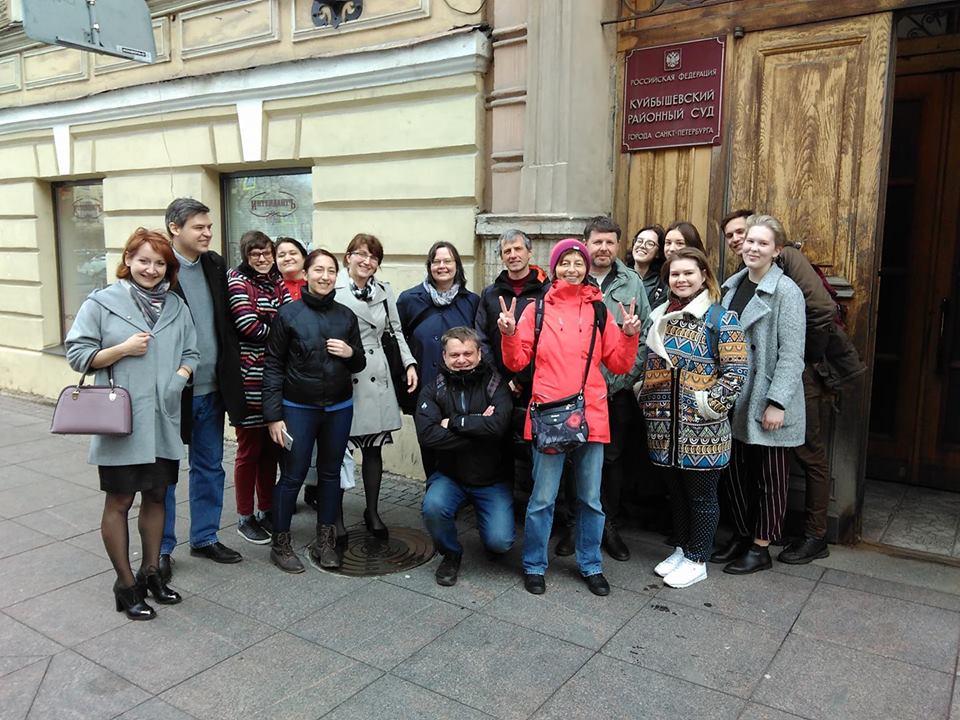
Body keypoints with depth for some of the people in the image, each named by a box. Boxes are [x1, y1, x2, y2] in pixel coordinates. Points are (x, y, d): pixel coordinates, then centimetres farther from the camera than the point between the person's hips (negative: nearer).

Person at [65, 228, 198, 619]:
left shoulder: (176, 307, 8)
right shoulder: (101, 303, -4)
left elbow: (190, 353, 12)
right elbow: (77, 354, -5)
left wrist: (179, 378, -7)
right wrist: (123, 349, -17)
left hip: (163, 421, 4)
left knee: (156, 496, 14)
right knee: (119, 501, 5)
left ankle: (150, 572, 31)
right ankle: (125, 585, 19)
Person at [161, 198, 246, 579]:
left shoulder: (216, 266, 7)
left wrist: (230, 375, 9)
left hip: (211, 389, 6)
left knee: (210, 467, 16)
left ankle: (205, 537, 31)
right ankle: (161, 548, 23)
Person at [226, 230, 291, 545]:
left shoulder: (276, 281, 13)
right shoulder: (237, 281, -5)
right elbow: (249, 326, -16)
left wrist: (267, 329, -18)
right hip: (249, 379, -6)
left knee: (271, 447, 13)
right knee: (249, 448, 3)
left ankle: (267, 511, 26)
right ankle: (245, 518, 17)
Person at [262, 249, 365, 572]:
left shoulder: (346, 316, 4)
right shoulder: (288, 314, -6)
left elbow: (359, 364, 12)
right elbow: (273, 365, -5)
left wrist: (351, 353, -11)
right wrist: (273, 415, -9)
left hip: (339, 408, 4)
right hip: (298, 409, -3)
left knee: (330, 473, 11)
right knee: (292, 475, 1)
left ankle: (325, 541, 25)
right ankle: (280, 543, 18)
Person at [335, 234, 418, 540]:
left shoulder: (384, 291, 11)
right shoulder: (333, 290, -5)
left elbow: (396, 331, 17)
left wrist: (409, 363, 8)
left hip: (376, 378, 5)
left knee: (374, 448, 12)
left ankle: (372, 512, 26)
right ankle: (336, 517, 16)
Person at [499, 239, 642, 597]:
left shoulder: (599, 310, 7)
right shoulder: (537, 309, 4)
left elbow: (619, 364, 8)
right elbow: (517, 362, 3)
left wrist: (630, 335, -7)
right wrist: (509, 334, -13)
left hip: (591, 416, 2)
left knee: (590, 498, 12)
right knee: (542, 498, 3)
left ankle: (591, 565, 29)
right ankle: (534, 565, 22)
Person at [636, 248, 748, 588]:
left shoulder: (722, 319, -7)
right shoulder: (659, 317, 11)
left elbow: (736, 372, -11)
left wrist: (709, 405, -16)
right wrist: (646, 399, 10)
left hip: (702, 430, -5)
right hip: (664, 426, 6)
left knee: (701, 495, 7)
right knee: (676, 491, 18)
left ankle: (696, 560, 21)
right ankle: (681, 549, 34)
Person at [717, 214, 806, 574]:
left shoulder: (786, 291, -11)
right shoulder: (732, 286, 10)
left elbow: (791, 354, -15)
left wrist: (777, 402, -19)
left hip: (767, 401, -6)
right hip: (736, 398, 6)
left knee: (769, 475, 6)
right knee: (736, 471, 14)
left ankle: (760, 547, 19)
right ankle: (742, 533, 31)